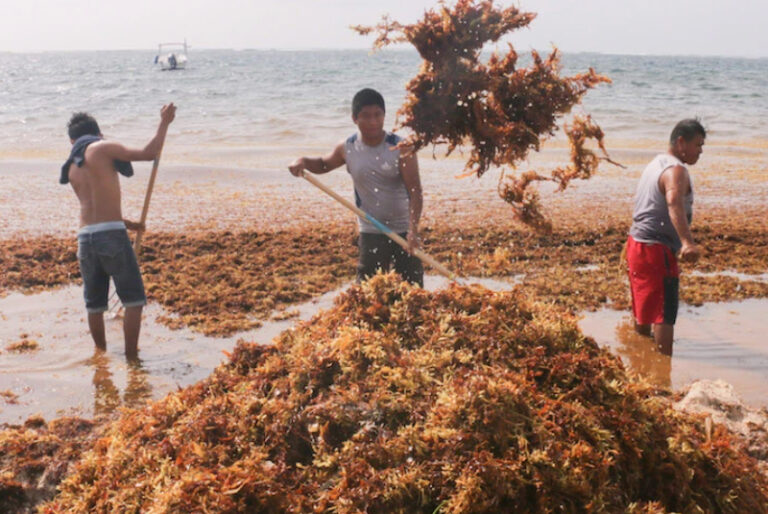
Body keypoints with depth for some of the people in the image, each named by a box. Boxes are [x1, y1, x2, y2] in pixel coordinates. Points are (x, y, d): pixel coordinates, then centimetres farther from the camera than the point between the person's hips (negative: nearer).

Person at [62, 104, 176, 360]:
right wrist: (164, 122, 7)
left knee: (95, 303, 16)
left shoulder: (72, 168, 21)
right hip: (112, 234, -6)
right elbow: (149, 153, -4)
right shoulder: (103, 148, 1)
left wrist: (126, 223, 38)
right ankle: (131, 357, 3)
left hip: (85, 237, 6)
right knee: (134, 299, 3)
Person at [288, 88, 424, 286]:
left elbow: (415, 191, -18)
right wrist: (304, 162, -5)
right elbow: (324, 164, 18)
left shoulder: (401, 148, -13)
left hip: (403, 232, -2)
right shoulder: (348, 148, -3)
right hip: (370, 233, 2)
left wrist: (413, 229, -31)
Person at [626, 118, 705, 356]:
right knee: (665, 312, -8)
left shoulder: (656, 164, 14)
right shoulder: (676, 170, -17)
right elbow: (674, 203, -37)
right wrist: (687, 242, -50)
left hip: (636, 244, 10)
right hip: (656, 250, -10)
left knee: (644, 309, 21)